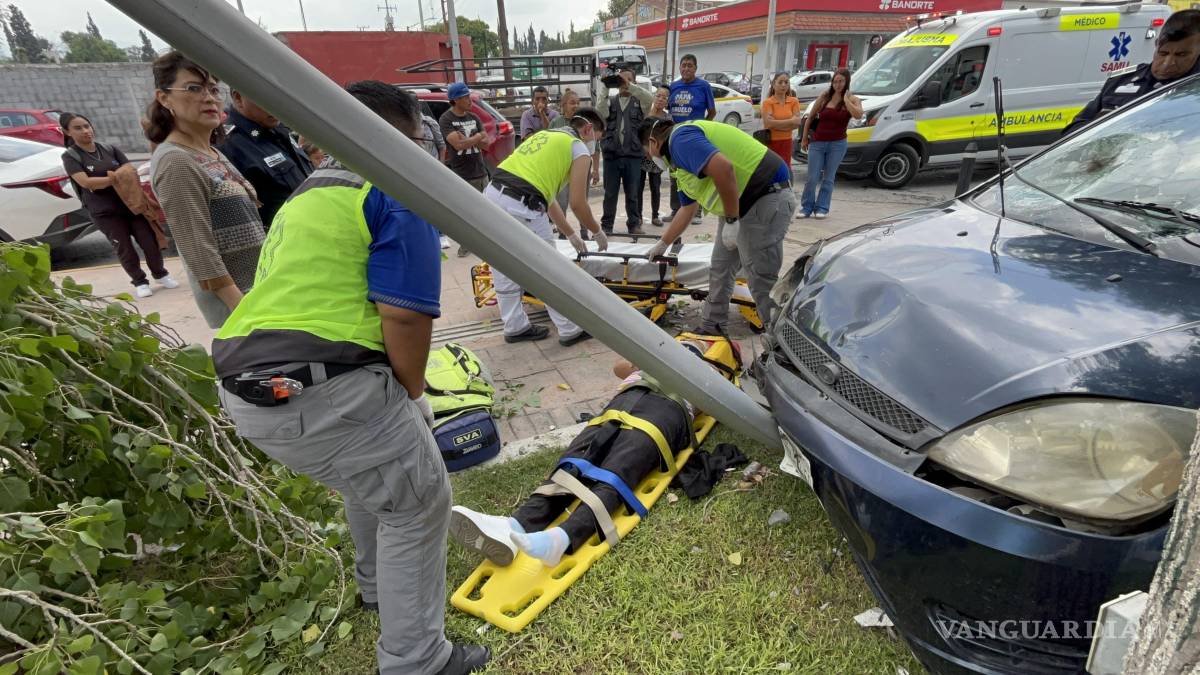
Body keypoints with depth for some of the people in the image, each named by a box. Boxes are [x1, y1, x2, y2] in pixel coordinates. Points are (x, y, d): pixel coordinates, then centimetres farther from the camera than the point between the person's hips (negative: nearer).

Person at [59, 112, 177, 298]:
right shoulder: (70, 156, -2)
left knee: (149, 241, 2)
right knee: (124, 249, 1)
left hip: (131, 204, 2)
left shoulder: (110, 149, 7)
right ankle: (139, 282, 14)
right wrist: (115, 179, -16)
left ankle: (160, 274, 21)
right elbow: (86, 182, -15)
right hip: (104, 212, -2)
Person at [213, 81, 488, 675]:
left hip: (246, 388, 10)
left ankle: (379, 585, 51)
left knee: (372, 473, 31)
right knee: (419, 502, 9)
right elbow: (405, 315, -17)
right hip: (320, 391, -9)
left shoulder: (306, 193, 23)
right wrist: (413, 395, 1)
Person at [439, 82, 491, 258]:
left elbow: (487, 143, 2)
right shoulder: (446, 119, -7)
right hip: (460, 176, -5)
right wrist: (478, 136, -7)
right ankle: (466, 244, 11)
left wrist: (467, 139, -14)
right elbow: (458, 144, -20)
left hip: (480, 172, 5)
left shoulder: (474, 118, 10)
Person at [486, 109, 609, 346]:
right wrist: (598, 233, 22)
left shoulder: (544, 135, 29)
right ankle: (570, 331, 20)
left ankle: (515, 326, 34)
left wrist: (570, 235, 37)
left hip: (492, 194, 8)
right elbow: (577, 204, 3)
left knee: (503, 270, 19)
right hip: (520, 205, -8)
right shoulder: (580, 150, 7)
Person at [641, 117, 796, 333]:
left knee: (761, 279, -5)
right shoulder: (680, 155, 20)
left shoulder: (680, 138, -12)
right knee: (720, 268, 17)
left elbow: (723, 167, -30)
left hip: (767, 199, -11)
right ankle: (711, 327, 29)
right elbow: (687, 209, 30)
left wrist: (731, 221, -22)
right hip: (745, 202, 11)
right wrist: (662, 244, 39)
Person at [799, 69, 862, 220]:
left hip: (838, 144, -1)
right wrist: (804, 138, 10)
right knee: (812, 178, -1)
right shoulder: (825, 96, 4)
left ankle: (822, 208, 10)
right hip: (817, 143, 1)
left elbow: (858, 115, -20)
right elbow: (810, 117, 11)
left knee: (828, 178, 3)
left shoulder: (853, 100, 1)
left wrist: (845, 99, -13)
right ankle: (806, 207, 9)